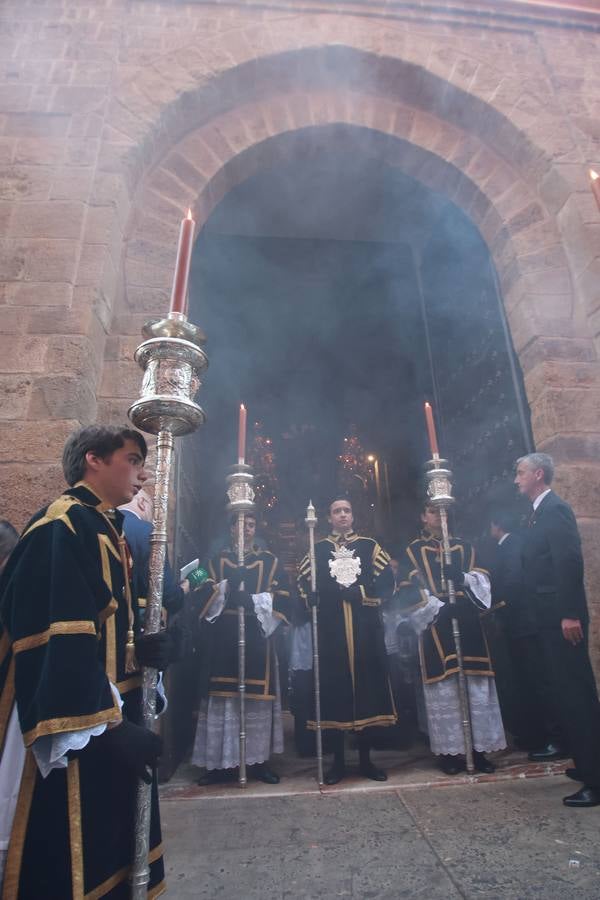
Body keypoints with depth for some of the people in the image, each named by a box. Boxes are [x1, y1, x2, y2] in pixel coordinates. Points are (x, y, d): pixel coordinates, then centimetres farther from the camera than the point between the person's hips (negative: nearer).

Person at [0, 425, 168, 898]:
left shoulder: (108, 530, 12)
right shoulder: (63, 527, -16)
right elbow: (58, 635, -24)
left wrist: (138, 648, -2)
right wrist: (103, 725, -24)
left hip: (108, 717, 9)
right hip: (77, 731, -9)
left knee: (106, 858, 21)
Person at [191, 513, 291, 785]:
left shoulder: (269, 561, 11)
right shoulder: (217, 560, 13)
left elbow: (281, 596, 3)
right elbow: (203, 593, 2)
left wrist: (254, 600, -11)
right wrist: (225, 587, -15)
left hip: (257, 635, 0)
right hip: (223, 637, 0)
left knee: (258, 696, -1)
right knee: (223, 696, -1)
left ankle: (258, 760, 11)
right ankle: (223, 762, 10)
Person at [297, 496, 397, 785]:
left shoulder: (369, 546, 9)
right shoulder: (318, 549, 10)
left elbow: (387, 582, 1)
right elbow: (304, 583, 4)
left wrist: (359, 593, -12)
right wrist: (317, 597, -16)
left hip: (365, 628, 0)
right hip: (330, 629, 0)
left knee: (367, 686, 4)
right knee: (334, 688, 2)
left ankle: (366, 760, 20)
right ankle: (338, 761, 17)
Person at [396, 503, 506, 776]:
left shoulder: (464, 546, 16)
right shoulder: (413, 551, 7)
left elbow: (482, 578, 7)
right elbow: (409, 591, -3)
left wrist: (464, 578, -15)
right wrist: (439, 607, -16)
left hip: (469, 625, 3)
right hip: (436, 627, -3)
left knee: (476, 688, 2)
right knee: (444, 690, -2)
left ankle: (479, 749, 12)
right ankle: (450, 751, 9)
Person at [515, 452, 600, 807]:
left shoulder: (555, 508, -13)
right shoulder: (542, 511, 16)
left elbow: (571, 560, -22)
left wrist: (570, 613, -24)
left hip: (563, 617, -10)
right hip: (553, 617, 10)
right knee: (568, 690, 17)